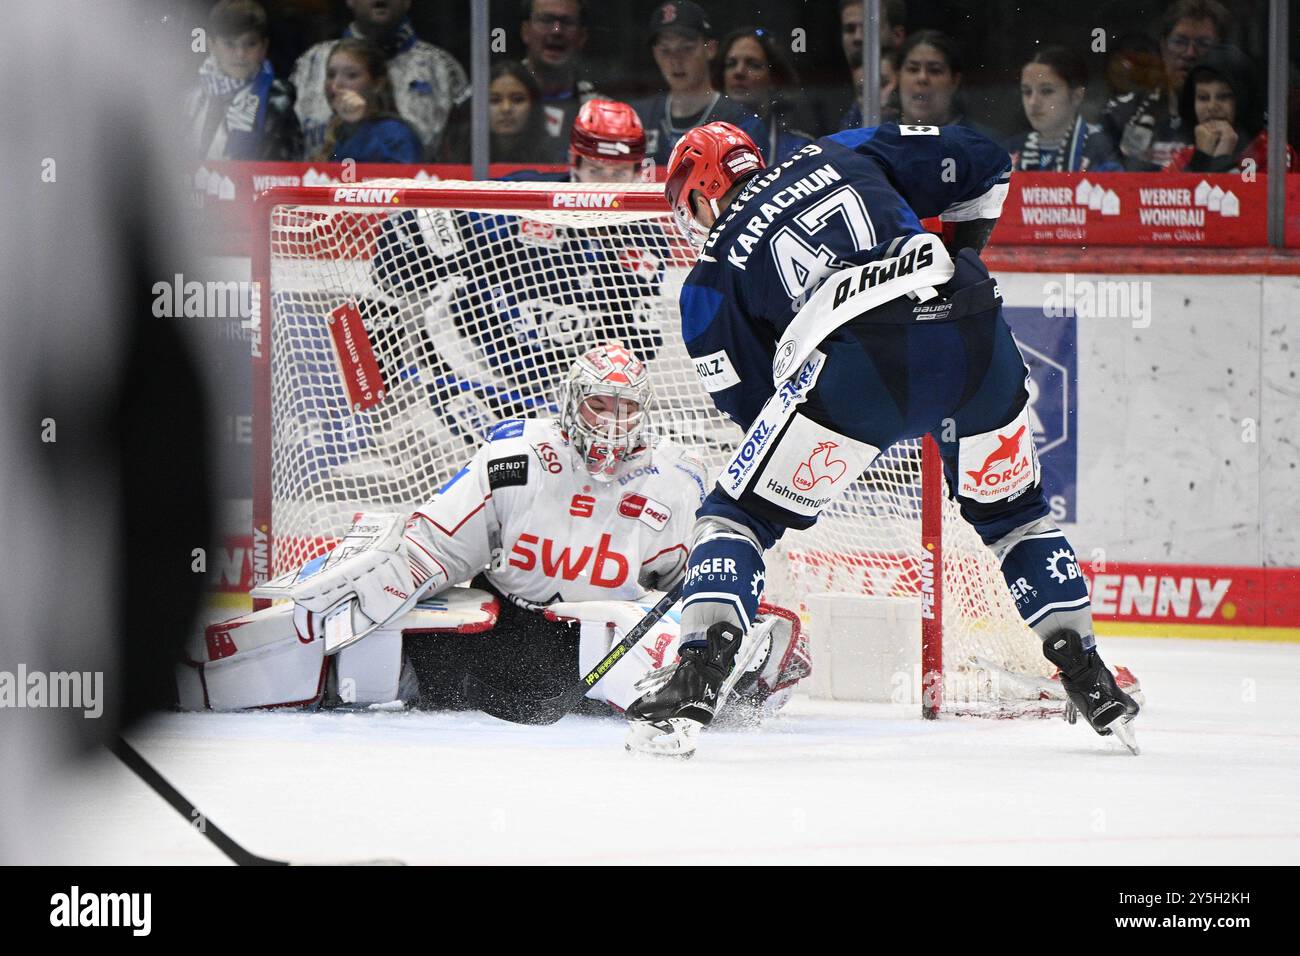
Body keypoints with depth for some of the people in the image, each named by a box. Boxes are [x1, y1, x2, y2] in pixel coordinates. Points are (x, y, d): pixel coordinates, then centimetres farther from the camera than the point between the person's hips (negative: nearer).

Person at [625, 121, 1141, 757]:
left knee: (741, 512, 12)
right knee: (1013, 510, 28)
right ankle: (1090, 682, 23)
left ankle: (696, 682, -6)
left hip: (858, 364, -4)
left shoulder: (710, 281, 21)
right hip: (975, 343, 4)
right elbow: (982, 163, 28)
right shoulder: (839, 155, 28)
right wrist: (960, 258, 36)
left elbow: (748, 398, 21)